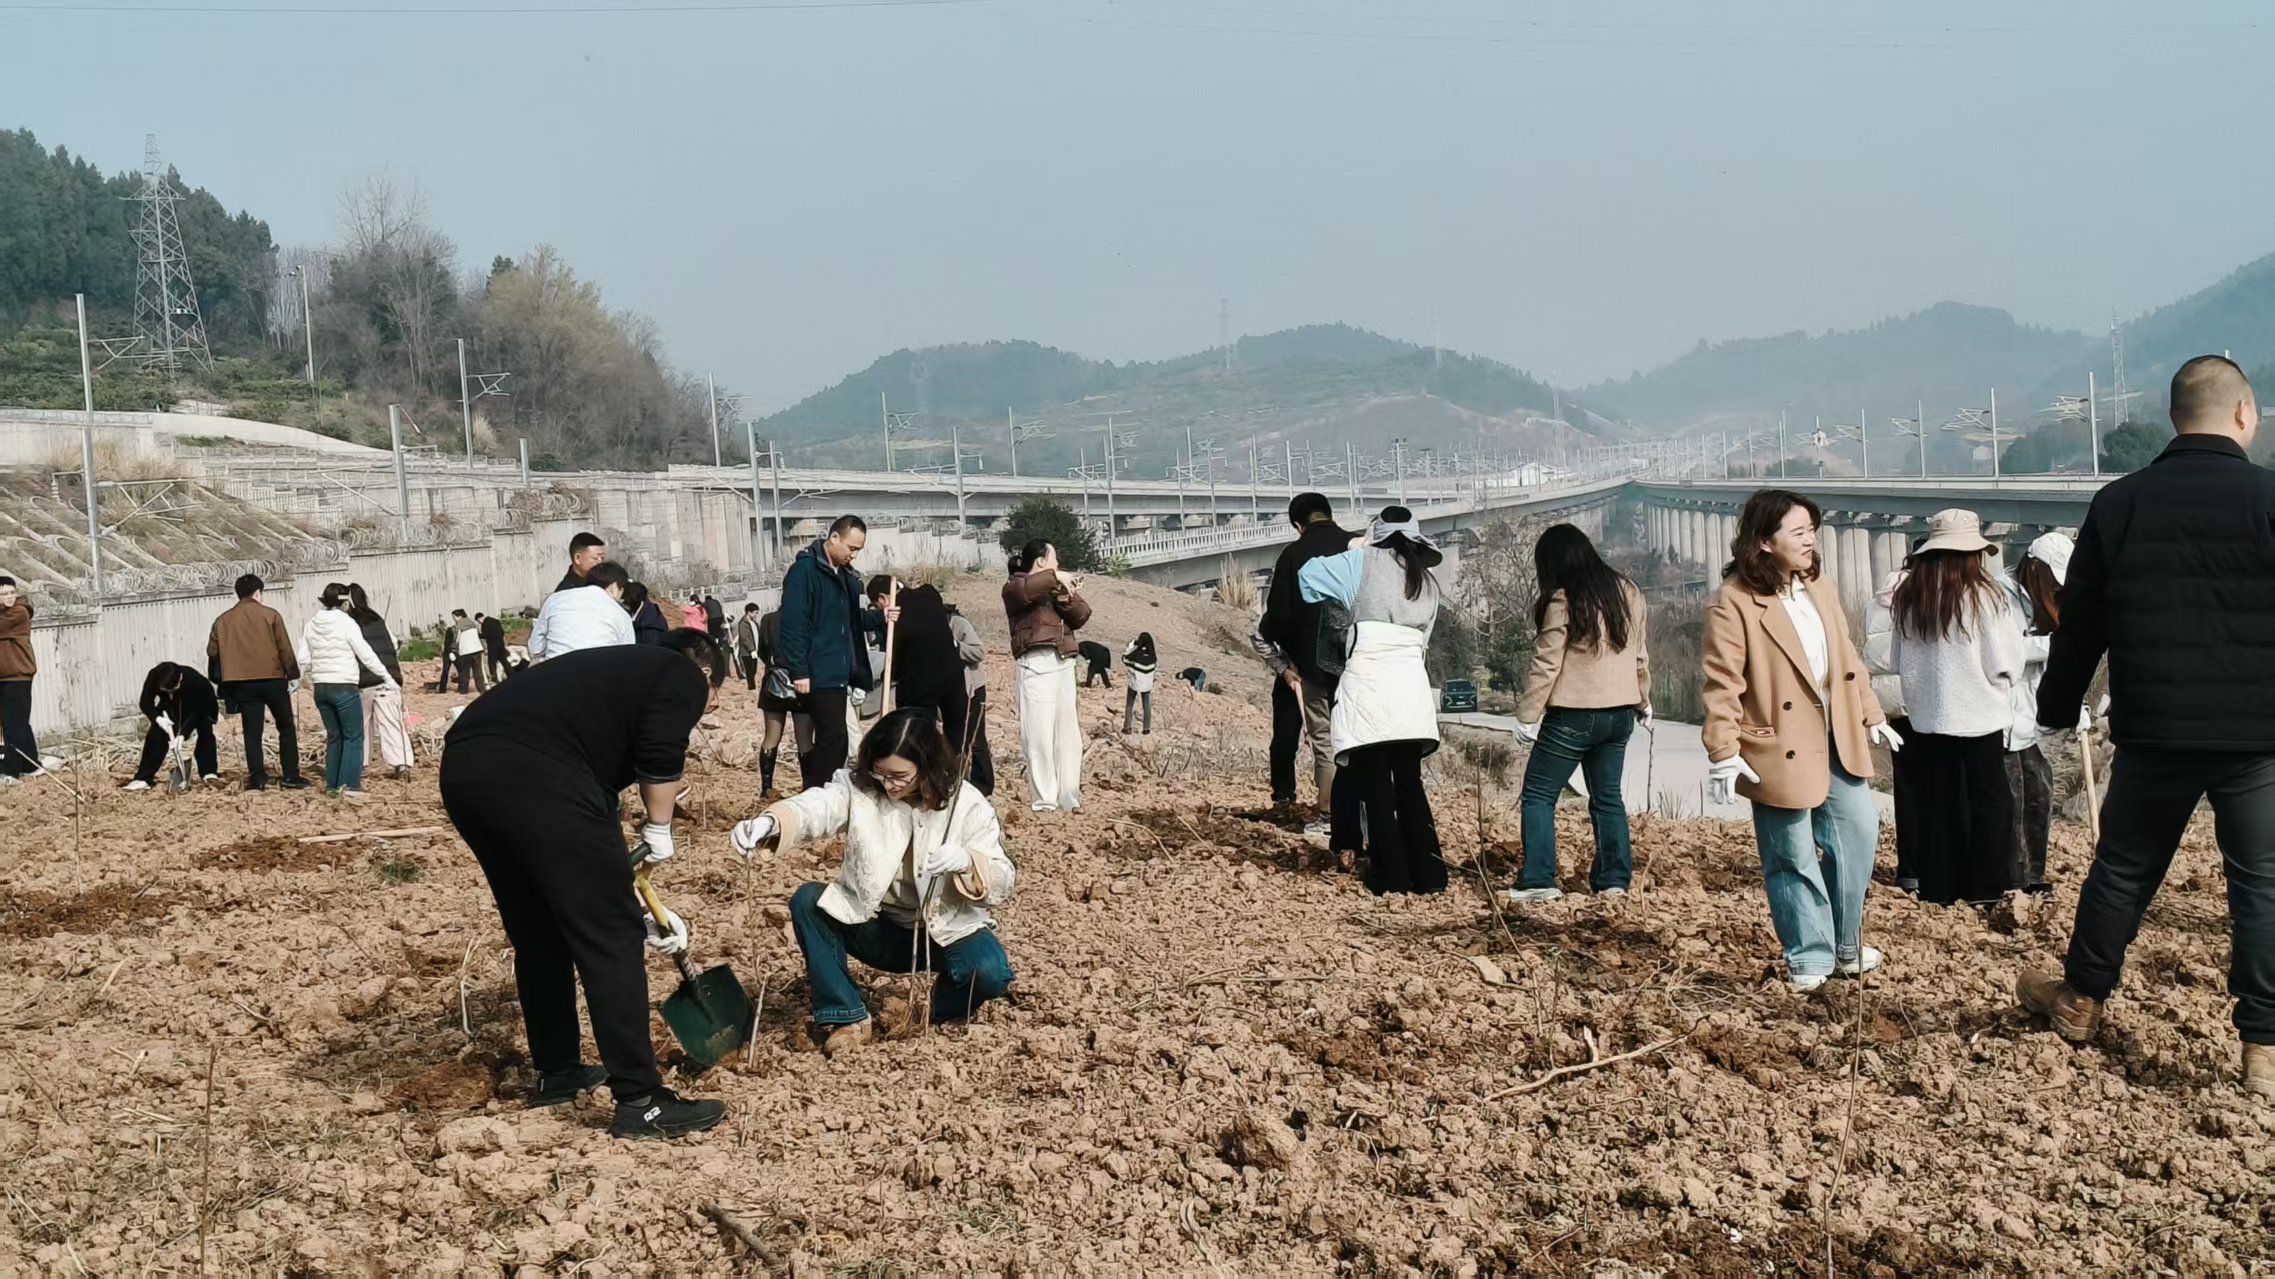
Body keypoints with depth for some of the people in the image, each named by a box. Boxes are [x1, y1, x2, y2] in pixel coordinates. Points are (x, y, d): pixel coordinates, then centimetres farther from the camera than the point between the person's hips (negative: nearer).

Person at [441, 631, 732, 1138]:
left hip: (464, 765, 9)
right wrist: (659, 830, 12)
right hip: (533, 772, -9)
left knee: (538, 932, 24)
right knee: (609, 937, 1)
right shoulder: (683, 676, 15)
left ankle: (556, 1073, 36)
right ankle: (640, 1101, 6)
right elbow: (660, 755, -7)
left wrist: (638, 908, 43)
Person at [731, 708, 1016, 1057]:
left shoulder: (967, 805, -14)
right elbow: (815, 805, -31)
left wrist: (967, 862, -37)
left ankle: (937, 1011, 5)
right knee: (808, 901, -20)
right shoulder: (858, 785, -11)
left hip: (948, 931, -2)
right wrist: (769, 822, -53)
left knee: (990, 972, -31)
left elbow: (1002, 882, -15)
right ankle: (848, 1017, -11)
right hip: (878, 928, 2)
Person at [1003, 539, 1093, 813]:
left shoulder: (1058, 590, 25)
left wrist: (1067, 597, -4)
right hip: (1037, 663, -7)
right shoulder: (1016, 586, 6)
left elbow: (1081, 617, 13)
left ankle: (1069, 795, 10)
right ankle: (1044, 798, -9)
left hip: (1064, 663, 7)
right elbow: (1023, 590, -19)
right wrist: (1055, 577, -23)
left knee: (1068, 729, 5)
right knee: (1040, 731, -10)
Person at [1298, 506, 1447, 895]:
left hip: (1368, 684, -4)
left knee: (1375, 786, 3)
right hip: (1412, 686, 4)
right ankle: (1428, 873, 11)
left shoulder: (1365, 562, 8)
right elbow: (1424, 637, 20)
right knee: (1410, 783, 13)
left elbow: (1308, 575, 14)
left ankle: (1391, 875, 3)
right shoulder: (1428, 580, 21)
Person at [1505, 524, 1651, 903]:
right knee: (1607, 796, 16)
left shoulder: (1563, 601, -13)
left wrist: (1527, 716, -7)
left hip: (1574, 715, -7)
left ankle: (1538, 881, -3)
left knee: (1538, 795, 2)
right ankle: (1614, 879, 14)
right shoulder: (1628, 593, 8)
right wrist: (1643, 702, 28)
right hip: (1620, 713, 7)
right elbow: (1641, 656, 16)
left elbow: (1546, 665, -13)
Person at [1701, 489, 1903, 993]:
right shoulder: (1734, 603, -15)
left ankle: (1845, 947, 28)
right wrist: (1724, 753, -21)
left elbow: (1847, 660, 16)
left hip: (1836, 743, 7)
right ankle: (1809, 959, 19)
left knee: (1859, 832, 11)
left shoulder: (1820, 590, 8)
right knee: (1794, 858, 3)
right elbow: (1722, 683, -17)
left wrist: (1871, 715, 14)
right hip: (1780, 751, -7)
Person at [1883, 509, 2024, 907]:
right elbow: (2005, 665, -8)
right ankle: (1988, 889, 11)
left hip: (1927, 720, 4)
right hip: (1980, 718, -4)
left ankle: (1939, 889, 16)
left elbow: (1897, 660, 9)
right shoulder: (1982, 596, -14)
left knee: (1936, 804, 11)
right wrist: (2003, 691, 10)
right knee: (1990, 804, 9)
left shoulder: (1907, 598, 0)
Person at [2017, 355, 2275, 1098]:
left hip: (2152, 733, 2)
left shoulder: (2118, 504, 1)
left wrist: (2057, 706, 19)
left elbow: (2079, 623, 8)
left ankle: (2080, 999, 31)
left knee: (2123, 869, 17)